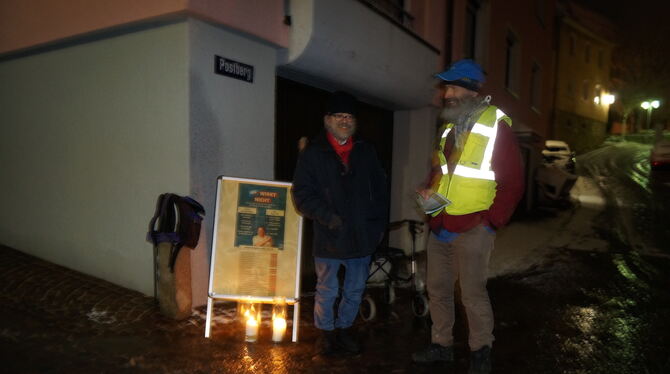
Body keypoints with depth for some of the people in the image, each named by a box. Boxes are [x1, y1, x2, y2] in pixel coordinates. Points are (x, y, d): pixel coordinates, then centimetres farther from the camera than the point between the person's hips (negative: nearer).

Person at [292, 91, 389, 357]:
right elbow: (302, 193, -7)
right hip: (329, 236, -4)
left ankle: (344, 328, 35)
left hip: (362, 235, 4)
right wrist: (327, 217, -18)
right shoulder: (313, 154, -2)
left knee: (356, 289, 15)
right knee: (327, 291, 7)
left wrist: (379, 223, 8)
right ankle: (326, 332, 28)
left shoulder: (366, 152, 11)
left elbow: (381, 189, 15)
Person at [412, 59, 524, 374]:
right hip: (440, 226, 7)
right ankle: (441, 345, 31)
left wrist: (491, 222, -12)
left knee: (473, 295, 4)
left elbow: (512, 182, -9)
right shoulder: (449, 126, 12)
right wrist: (429, 189, 3)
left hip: (472, 229, -7)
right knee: (437, 289, 14)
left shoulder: (496, 126, -9)